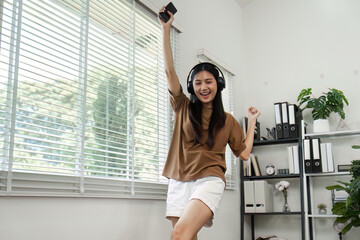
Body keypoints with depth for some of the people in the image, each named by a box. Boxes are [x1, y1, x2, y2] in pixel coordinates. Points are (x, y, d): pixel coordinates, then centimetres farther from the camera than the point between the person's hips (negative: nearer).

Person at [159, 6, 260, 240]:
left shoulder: (228, 120, 13)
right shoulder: (183, 108, 11)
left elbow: (244, 153, 12)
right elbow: (170, 71, 2)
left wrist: (252, 122, 15)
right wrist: (166, 29, -3)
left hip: (209, 181, -2)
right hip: (179, 182, 3)